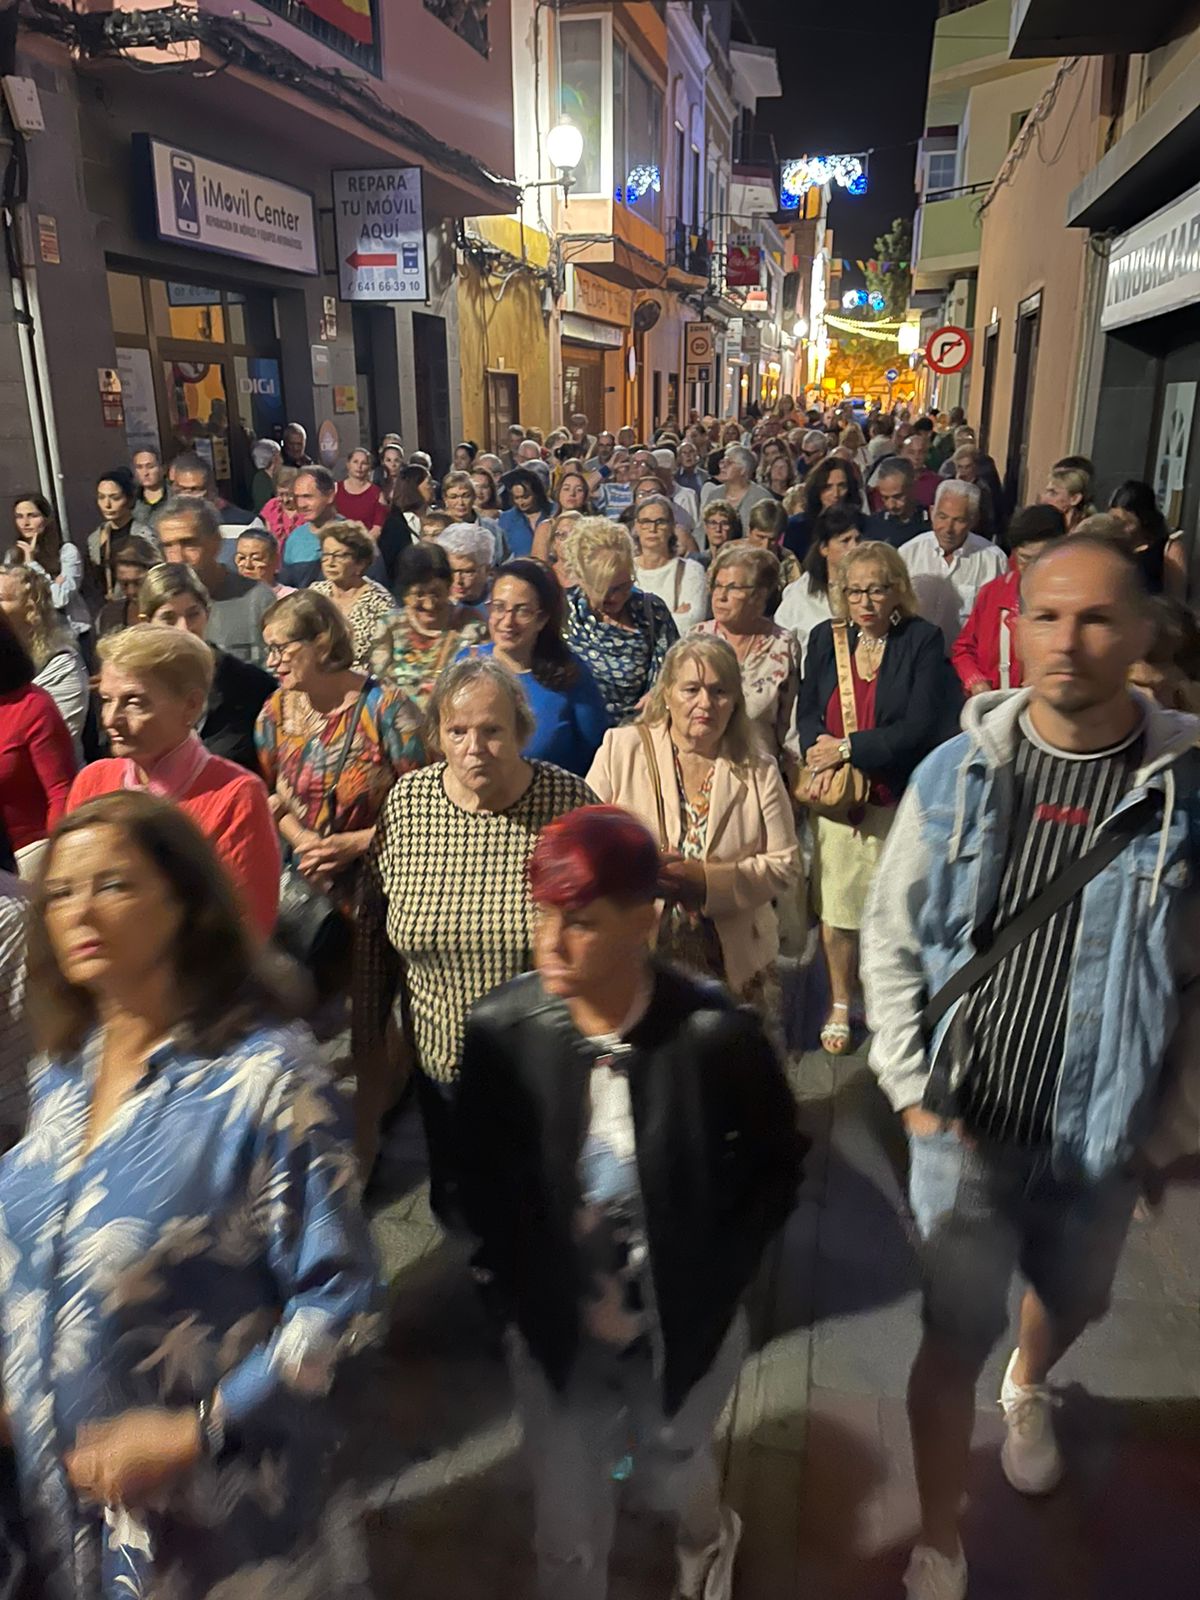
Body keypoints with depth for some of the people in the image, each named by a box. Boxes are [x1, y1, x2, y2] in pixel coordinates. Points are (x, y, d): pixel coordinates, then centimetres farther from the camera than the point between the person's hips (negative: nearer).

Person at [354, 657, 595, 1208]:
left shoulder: (569, 800, -15)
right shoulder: (408, 802, -9)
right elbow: (372, 927, 1)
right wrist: (368, 1038, 5)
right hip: (442, 1061, 3)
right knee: (454, 1204, 24)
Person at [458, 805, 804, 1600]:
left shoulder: (715, 1034, -26)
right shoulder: (501, 1029, -21)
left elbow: (778, 1165, -8)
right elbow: (485, 1188, -6)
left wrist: (713, 1283, -11)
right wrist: (535, 1300, -8)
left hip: (685, 1325, -1)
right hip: (556, 1331, 1)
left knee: (672, 1466, 28)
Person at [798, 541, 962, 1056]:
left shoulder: (922, 640, -4)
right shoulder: (825, 638, 8)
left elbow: (921, 727, -11)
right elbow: (806, 712, 9)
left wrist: (848, 748, -14)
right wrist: (821, 749, -12)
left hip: (898, 799, -3)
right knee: (835, 904, 7)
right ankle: (840, 1006, 27)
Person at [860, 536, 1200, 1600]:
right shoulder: (956, 774, -10)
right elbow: (891, 940, -2)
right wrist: (911, 1086, -5)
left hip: (1103, 1134, 1)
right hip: (965, 1124, -1)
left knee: (1073, 1300, 25)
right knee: (955, 1335, 10)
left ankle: (1030, 1391, 62)